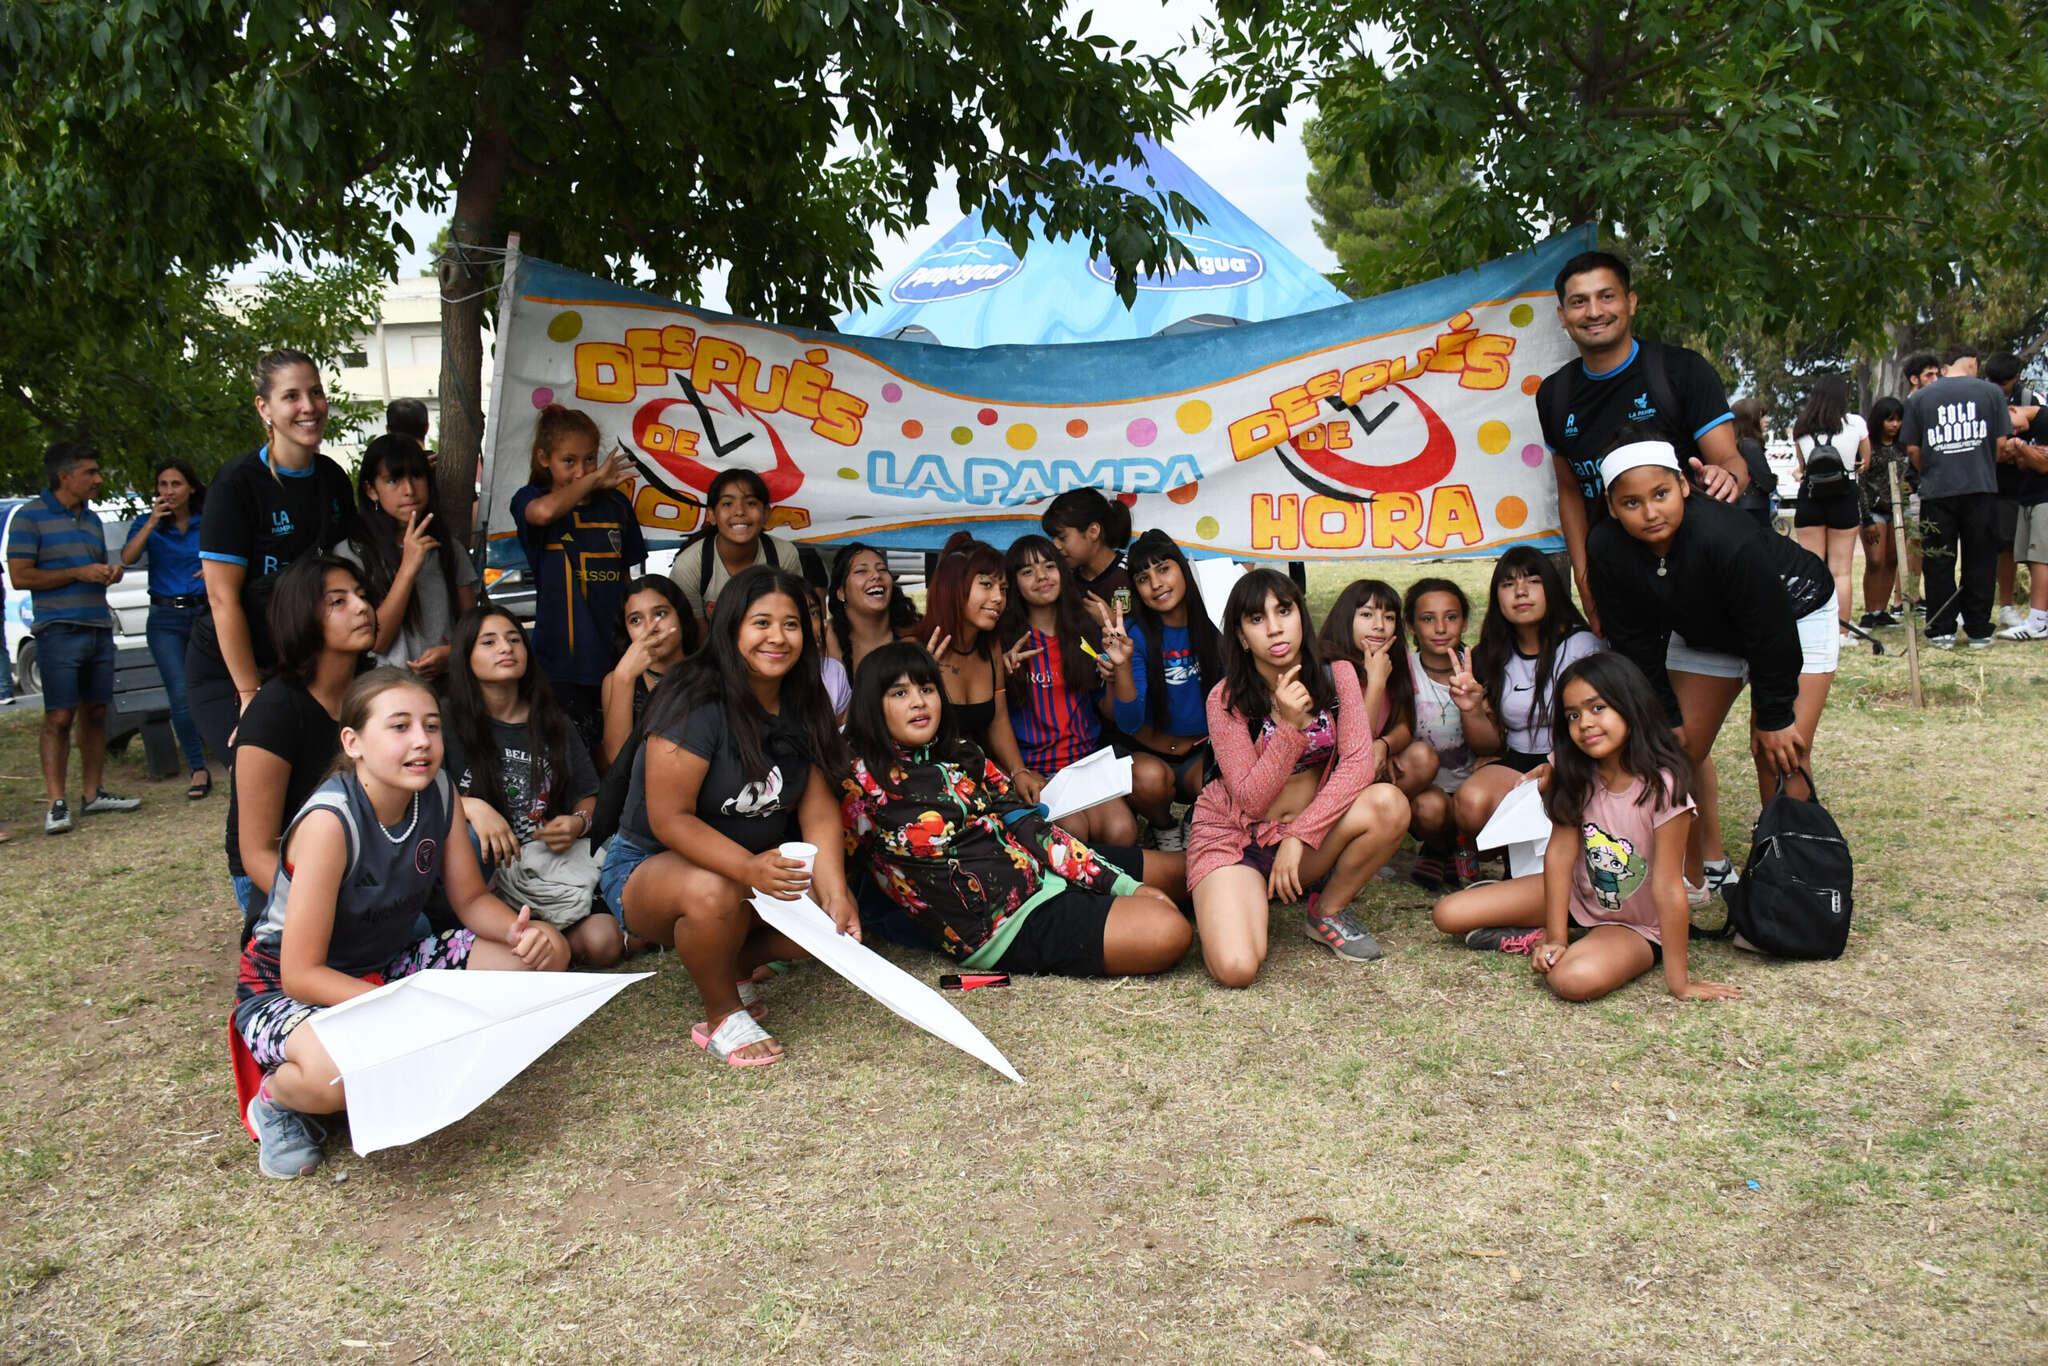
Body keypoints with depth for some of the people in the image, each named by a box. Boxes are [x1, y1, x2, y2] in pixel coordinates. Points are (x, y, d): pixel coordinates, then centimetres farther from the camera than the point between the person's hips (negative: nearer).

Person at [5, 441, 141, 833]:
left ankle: (93, 794, 15)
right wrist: (79, 572, -13)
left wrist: (110, 574, 6)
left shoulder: (92, 519, 19)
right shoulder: (30, 517, -3)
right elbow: (20, 576, -10)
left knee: (95, 713, 8)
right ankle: (57, 804, -6)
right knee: (59, 717, -8)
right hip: (58, 631, -7)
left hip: (99, 629, 7)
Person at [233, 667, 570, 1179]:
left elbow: (472, 899, 0)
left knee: (546, 954, -9)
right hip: (284, 987, -6)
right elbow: (301, 972, -27)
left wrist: (521, 932, -22)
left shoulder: (437, 791, -9)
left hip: (387, 966, 7)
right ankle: (276, 1098, -4)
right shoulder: (330, 821, -28)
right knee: (340, 1072, -40)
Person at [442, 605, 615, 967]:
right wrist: (471, 807, -28)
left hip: (547, 861, 2)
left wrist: (578, 822, -6)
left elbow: (587, 795, 16)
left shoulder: (551, 723, 12)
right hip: (482, 869, -2)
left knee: (603, 943, -24)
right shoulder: (447, 720, 0)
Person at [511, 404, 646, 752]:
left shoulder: (615, 503, 11)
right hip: (559, 658, -3)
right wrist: (594, 481, -13)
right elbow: (543, 512, -26)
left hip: (612, 656, 3)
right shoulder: (530, 499, 1)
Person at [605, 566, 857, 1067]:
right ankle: (721, 1015, -10)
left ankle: (732, 964, 12)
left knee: (831, 916, -16)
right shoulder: (697, 705, -22)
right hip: (648, 867, -6)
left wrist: (836, 893, -23)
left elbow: (819, 813, -7)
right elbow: (668, 819, -26)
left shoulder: (802, 708, -1)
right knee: (715, 892, -38)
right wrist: (750, 867, -39)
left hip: (760, 866, 6)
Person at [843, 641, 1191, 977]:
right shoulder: (863, 782, -7)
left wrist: (1123, 884, -1)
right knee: (1167, 932, -20)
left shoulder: (963, 755, 12)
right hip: (1006, 924, -7)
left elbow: (1029, 825, 6)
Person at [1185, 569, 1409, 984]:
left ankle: (1328, 912, -2)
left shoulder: (1335, 677, -5)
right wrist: (1291, 725, -30)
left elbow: (1359, 762, -16)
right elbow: (1251, 801, -17)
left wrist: (1299, 835, -25)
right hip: (1233, 837, -3)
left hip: (1313, 832, 3)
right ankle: (1248, 900, 10)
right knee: (1237, 969, -27)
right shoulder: (1227, 700, -14)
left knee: (1389, 803, -28)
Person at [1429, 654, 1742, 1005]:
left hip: (1635, 927, -4)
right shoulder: (1574, 773, -11)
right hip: (1578, 896, 4)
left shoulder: (1661, 787, -27)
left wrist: (1679, 983, -23)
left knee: (1576, 978, -37)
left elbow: (1667, 888, -27)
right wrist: (1556, 937, -19)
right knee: (1447, 915, -8)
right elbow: (1560, 852, -13)